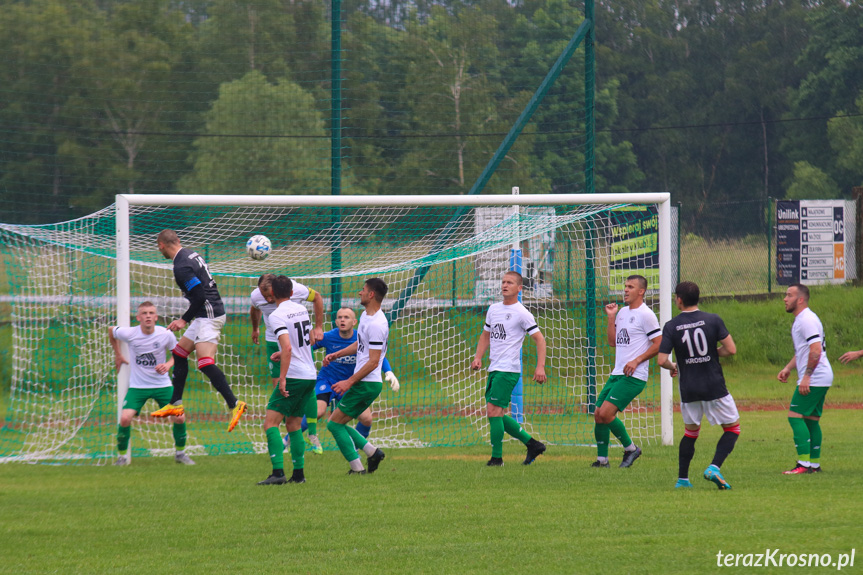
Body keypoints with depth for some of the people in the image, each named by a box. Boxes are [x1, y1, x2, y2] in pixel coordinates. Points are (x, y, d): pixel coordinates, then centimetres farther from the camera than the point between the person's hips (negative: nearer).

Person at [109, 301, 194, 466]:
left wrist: (168, 365, -16)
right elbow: (111, 331, 9)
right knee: (125, 418, -19)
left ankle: (180, 453, 12)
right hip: (137, 386, -1)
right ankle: (122, 456, 2)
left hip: (162, 384, 1)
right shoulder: (129, 333, -14)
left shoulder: (166, 335, -13)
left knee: (180, 417, -12)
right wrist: (118, 355, 15)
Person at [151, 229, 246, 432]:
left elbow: (200, 296, -23)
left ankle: (234, 404, -25)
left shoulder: (181, 266, -17)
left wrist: (184, 320, -13)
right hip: (208, 315, 11)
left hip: (208, 315, -11)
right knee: (179, 352, 17)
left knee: (205, 363, -18)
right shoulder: (191, 255, 13)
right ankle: (176, 404, 23)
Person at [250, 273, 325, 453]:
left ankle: (313, 434, 1)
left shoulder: (296, 289, -23)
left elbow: (317, 298, -2)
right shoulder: (256, 297, -16)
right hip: (274, 342, 2)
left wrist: (318, 327, -3)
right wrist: (255, 329, 28)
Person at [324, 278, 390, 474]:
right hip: (367, 384, 10)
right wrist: (336, 355, 21)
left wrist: (350, 382, -22)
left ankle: (357, 468, -4)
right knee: (336, 424, 12)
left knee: (335, 423, -6)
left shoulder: (376, 325, -20)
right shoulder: (366, 316, 11)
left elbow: (373, 362, -22)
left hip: (366, 384, -10)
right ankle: (372, 451, 9)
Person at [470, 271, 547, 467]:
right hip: (494, 369, 8)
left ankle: (497, 457, -7)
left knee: (493, 411, -14)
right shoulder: (493, 309, 15)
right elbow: (486, 335, 25)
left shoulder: (521, 313, -6)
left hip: (508, 370, -8)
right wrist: (478, 357, 10)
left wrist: (540, 366, -16)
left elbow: (539, 339, -6)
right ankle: (532, 445, 18)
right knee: (497, 415, 8)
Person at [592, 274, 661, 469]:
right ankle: (602, 458, 12)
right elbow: (613, 341, 17)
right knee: (598, 415, 4)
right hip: (617, 373, 9)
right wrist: (611, 317, 9)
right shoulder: (622, 312, 16)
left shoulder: (645, 315, -9)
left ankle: (630, 448, -1)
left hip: (633, 377, -9)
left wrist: (636, 361, -16)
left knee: (606, 413, -17)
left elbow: (659, 344, -12)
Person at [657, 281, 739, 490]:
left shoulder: (671, 327, -4)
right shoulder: (713, 320, -6)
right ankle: (714, 468, -9)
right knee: (733, 427, 10)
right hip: (714, 386, -2)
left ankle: (682, 478, 16)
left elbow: (661, 360, -9)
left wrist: (673, 367, 14)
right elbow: (731, 349, -8)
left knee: (691, 431, 20)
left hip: (688, 389, 2)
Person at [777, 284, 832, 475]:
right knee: (811, 419, 12)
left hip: (814, 379, -10)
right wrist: (788, 368, 19)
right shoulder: (799, 320, 18)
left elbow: (816, 350, -23)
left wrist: (806, 376, -25)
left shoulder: (807, 320, -15)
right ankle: (814, 463, 15)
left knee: (795, 416, -11)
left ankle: (804, 464, -14)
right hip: (822, 379, 10)